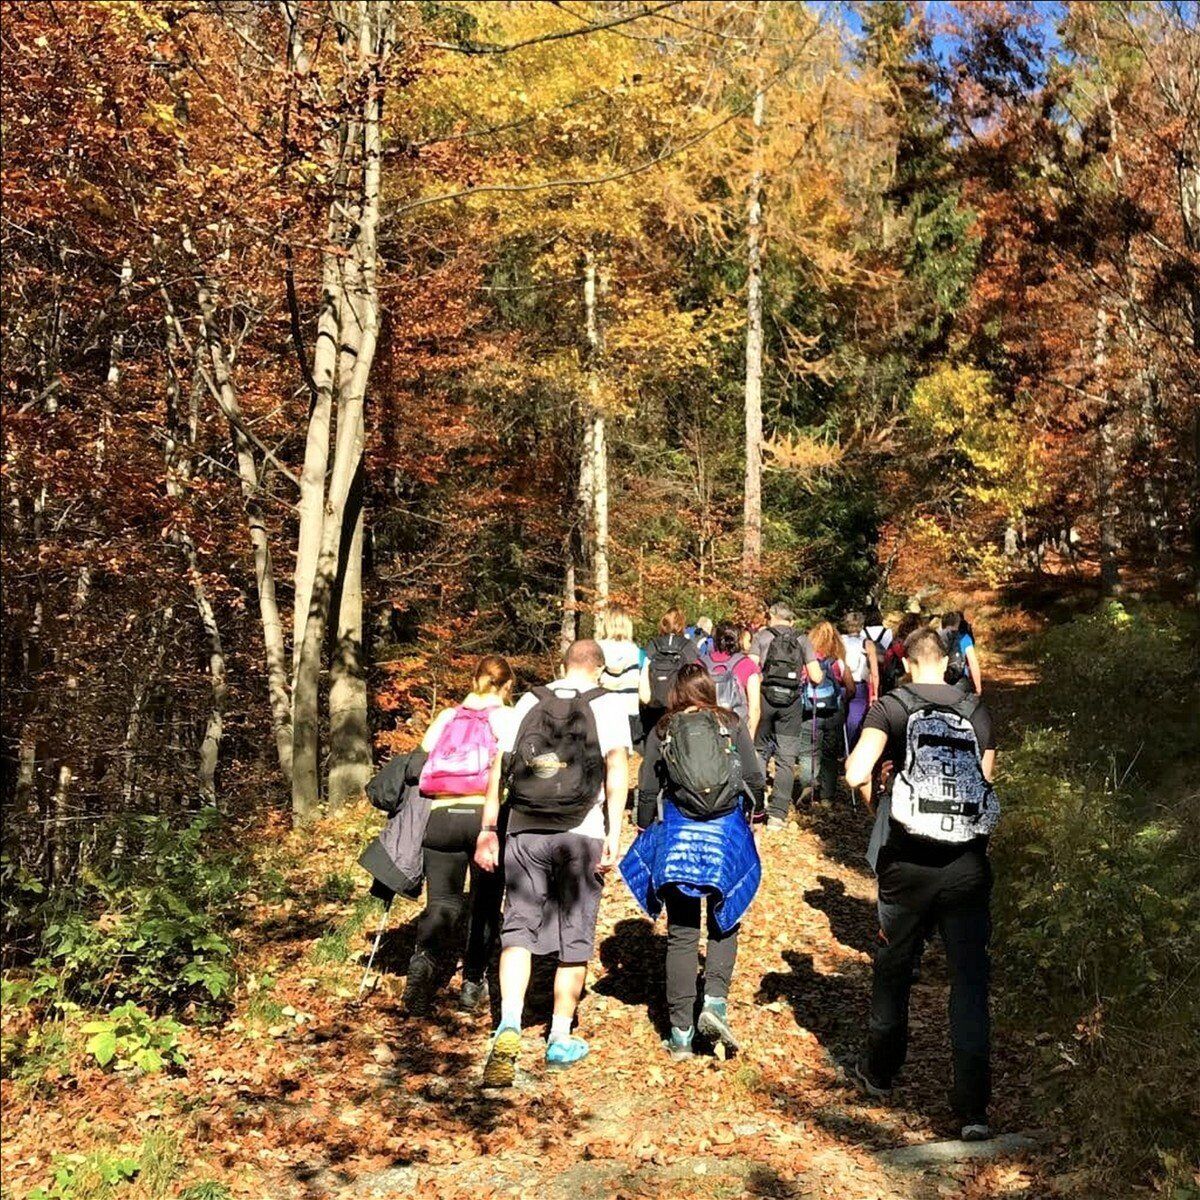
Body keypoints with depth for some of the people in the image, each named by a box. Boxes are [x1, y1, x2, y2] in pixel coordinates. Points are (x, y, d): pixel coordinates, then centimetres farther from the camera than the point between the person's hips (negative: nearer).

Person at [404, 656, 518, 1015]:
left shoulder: (446, 717, 17)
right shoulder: (507, 717, 7)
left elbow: (419, 763, 11)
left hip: (440, 815, 2)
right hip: (486, 816, -2)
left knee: (442, 902, 6)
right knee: (485, 901, 15)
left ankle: (424, 959, -22)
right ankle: (473, 983, 18)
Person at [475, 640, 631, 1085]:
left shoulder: (529, 702, 10)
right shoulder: (607, 704, 4)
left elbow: (498, 765, 6)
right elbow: (617, 767, -9)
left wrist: (488, 829, 9)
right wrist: (614, 833, -11)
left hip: (525, 831, 2)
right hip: (581, 835, -1)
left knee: (517, 930, 5)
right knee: (575, 939, 11)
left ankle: (508, 1026, -14)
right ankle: (560, 1039, 20)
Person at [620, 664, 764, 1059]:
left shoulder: (662, 731, 1)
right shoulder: (733, 725, 1)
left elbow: (647, 789, 4)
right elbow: (755, 778, 0)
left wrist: (646, 829, 19)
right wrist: (751, 812, 19)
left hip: (676, 836, 0)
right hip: (727, 835, 0)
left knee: (681, 933, 7)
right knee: (724, 924, 17)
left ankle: (680, 1033, 10)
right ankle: (715, 1000, -4)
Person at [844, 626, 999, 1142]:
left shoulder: (891, 707, -5)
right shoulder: (978, 713, 5)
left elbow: (856, 774, -17)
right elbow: (986, 782, 11)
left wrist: (879, 765, 5)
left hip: (909, 863, -1)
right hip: (968, 866, 2)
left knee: (893, 970, 18)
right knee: (970, 982, 6)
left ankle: (878, 1073, 35)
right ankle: (973, 1109, 3)